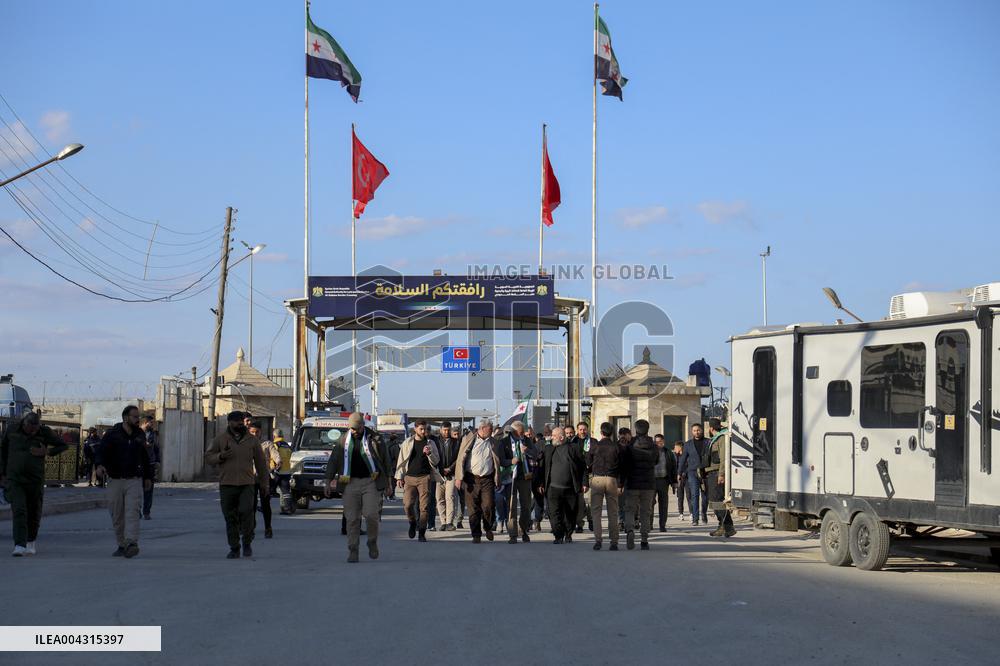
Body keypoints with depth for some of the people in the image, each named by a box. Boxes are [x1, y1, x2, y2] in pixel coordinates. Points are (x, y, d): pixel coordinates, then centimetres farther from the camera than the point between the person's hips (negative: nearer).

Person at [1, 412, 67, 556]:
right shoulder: (12, 430, -2)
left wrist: (47, 452, -12)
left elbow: (63, 445, 6)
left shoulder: (45, 432, -4)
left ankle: (31, 542, 33)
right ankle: (20, 546, -19)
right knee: (18, 511, -14)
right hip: (14, 479, -1)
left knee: (34, 512, 10)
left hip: (35, 480, 1)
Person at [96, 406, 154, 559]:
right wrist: (100, 465, -32)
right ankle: (122, 545, 17)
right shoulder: (112, 435, -1)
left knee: (132, 513, -16)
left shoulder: (140, 435, 11)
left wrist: (148, 476, 24)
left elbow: (144, 457, 22)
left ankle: (131, 544, -28)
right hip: (115, 481, -1)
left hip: (134, 481, 1)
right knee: (117, 516, 5)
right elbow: (101, 452, -12)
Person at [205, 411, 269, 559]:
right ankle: (234, 548, 13)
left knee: (246, 511, -18)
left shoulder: (252, 440, 8)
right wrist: (220, 456, -13)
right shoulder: (220, 439, 6)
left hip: (247, 484, -1)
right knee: (230, 518, 2)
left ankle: (247, 543, 0)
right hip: (227, 484, 1)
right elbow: (208, 457, 8)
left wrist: (264, 484, 13)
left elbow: (261, 462, 13)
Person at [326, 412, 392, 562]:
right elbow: (333, 461, 14)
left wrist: (388, 483, 7)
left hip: (371, 482, -2)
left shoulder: (375, 439, 2)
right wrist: (328, 482, 11)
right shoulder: (343, 441, 8)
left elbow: (386, 460, 7)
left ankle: (372, 542, 14)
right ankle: (352, 551, 4)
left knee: (371, 515, -11)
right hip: (350, 483, 2)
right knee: (352, 519, -1)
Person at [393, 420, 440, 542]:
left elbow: (436, 461, 8)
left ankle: (422, 532, 4)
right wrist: (399, 477, 5)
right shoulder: (407, 443, 9)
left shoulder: (430, 443, 8)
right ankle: (413, 523, 21)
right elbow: (401, 460, 11)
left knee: (424, 506, -5)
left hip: (425, 478, 0)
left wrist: (429, 454, -12)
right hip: (409, 477, 1)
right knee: (407, 504, -7)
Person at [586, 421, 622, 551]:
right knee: (613, 512, 7)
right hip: (612, 480, 1)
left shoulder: (594, 446, -1)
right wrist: (620, 485, 7)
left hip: (597, 479, -1)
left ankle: (598, 539, -8)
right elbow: (620, 467, 3)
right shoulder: (616, 447, 2)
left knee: (596, 511, 3)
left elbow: (588, 464, 4)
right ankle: (614, 541, 5)